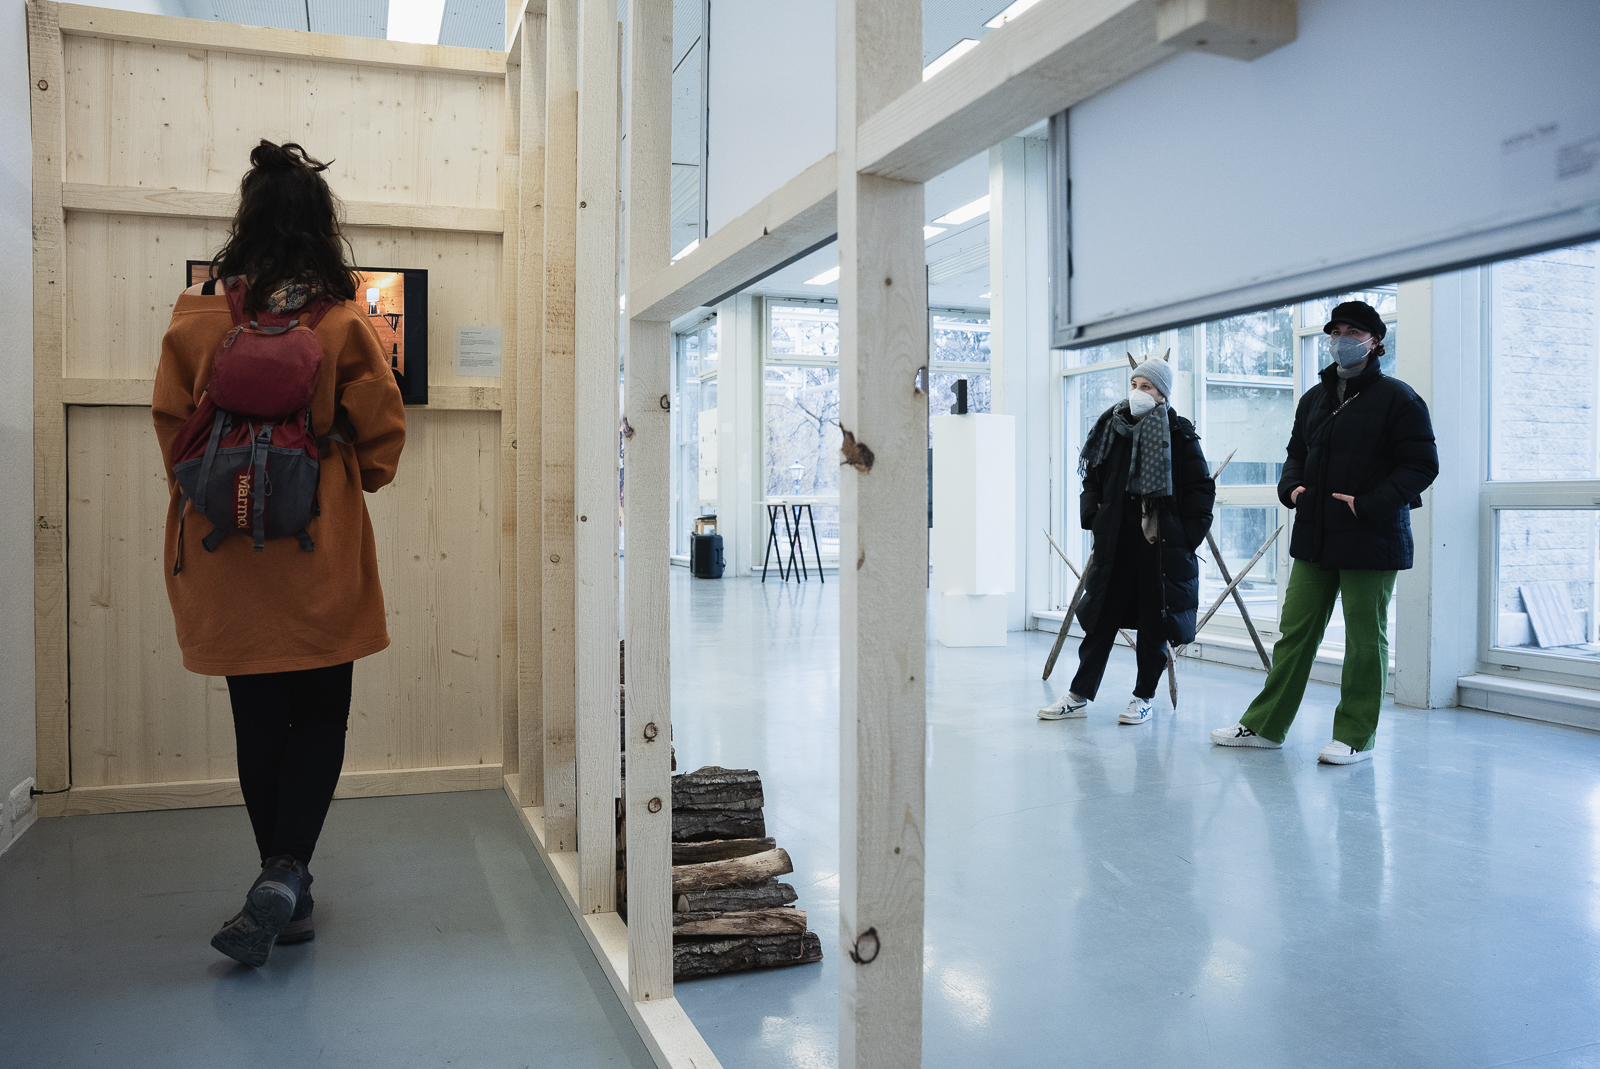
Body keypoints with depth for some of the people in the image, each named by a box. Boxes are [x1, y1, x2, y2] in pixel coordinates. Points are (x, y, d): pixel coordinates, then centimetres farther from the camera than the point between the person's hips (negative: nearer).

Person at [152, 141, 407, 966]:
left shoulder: (198, 316, -2)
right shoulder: (340, 322, -8)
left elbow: (171, 421, 4)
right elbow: (382, 428, -4)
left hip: (227, 555, 3)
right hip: (319, 552, -2)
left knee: (259, 721, 13)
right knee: (321, 714, 10)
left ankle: (285, 894, 22)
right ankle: (285, 873, -8)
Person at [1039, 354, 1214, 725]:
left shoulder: (1180, 436, -5)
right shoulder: (1112, 429, 8)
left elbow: (1201, 489, -3)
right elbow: (1093, 479, 18)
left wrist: (1189, 535, -8)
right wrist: (1092, 517, 7)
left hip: (1161, 545, -4)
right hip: (1115, 543, 4)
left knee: (1154, 621, 5)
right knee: (1100, 618, 7)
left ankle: (1143, 698, 18)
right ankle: (1079, 696, 12)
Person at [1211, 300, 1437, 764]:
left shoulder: (1397, 398, -6)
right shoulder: (1314, 398, 14)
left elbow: (1422, 465, -9)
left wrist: (1369, 505, -19)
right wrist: (1292, 486, 2)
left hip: (1371, 539, -6)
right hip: (1315, 535, 6)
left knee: (1365, 639, 4)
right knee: (1295, 630, 9)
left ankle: (1355, 736, 15)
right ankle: (1265, 724, 15)